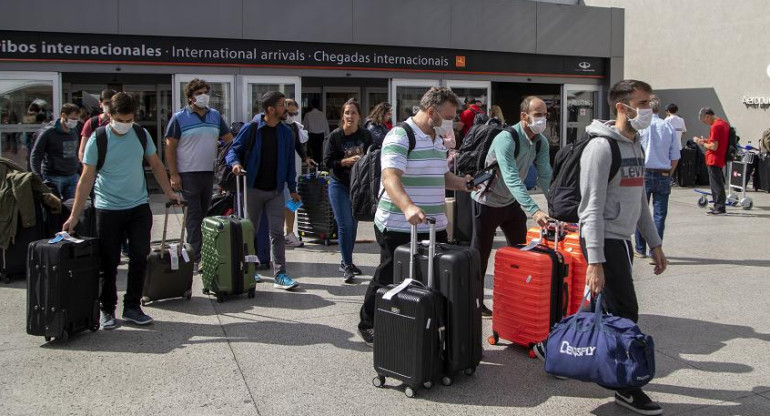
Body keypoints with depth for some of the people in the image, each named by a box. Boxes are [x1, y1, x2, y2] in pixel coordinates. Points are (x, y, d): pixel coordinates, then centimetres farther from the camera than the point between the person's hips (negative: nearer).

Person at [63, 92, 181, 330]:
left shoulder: (142, 135, 0)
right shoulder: (98, 139, -10)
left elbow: (156, 165, 14)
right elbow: (86, 179, -9)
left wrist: (168, 192, 13)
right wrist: (74, 216, -12)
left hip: (139, 207, 3)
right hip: (108, 209, -3)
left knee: (140, 257, 4)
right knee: (109, 263, 4)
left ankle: (132, 307, 18)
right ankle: (107, 310, 19)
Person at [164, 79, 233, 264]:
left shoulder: (215, 115, 11)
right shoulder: (179, 117, -2)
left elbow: (229, 139, 15)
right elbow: (170, 147, -4)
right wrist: (174, 175, -10)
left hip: (210, 173, 5)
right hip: (188, 174, -5)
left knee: (204, 213, 11)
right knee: (194, 214, -5)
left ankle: (191, 249, 23)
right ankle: (196, 256, -4)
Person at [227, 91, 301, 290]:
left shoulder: (286, 132, 5)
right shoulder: (251, 128, -6)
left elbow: (290, 162, 10)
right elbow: (233, 150, -1)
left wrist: (292, 188, 9)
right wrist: (235, 163, -24)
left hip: (276, 191, 2)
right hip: (253, 189, -2)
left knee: (277, 233, -4)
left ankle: (280, 275, -4)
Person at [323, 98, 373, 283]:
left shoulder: (366, 135, -2)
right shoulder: (335, 136, -9)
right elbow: (327, 161, -10)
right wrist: (346, 161, -22)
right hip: (339, 186, -3)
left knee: (353, 225, 11)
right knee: (345, 225, -8)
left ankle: (346, 262, 26)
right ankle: (347, 266, -1)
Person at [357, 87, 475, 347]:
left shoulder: (439, 139, 14)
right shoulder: (400, 137, -14)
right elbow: (390, 178, -26)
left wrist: (461, 183, 6)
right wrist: (408, 207, -42)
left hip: (434, 226, 8)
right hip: (398, 227, -7)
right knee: (389, 278, 6)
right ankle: (369, 326, 25)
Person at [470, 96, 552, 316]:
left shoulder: (541, 142, -6)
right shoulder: (506, 139, -29)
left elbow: (545, 176, -8)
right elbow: (512, 179, -39)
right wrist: (534, 211, -47)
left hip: (512, 202, 7)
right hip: (488, 201, -7)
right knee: (480, 254, 3)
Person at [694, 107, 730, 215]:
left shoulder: (715, 126, -19)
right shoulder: (724, 123, 11)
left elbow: (714, 146, -23)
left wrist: (703, 143, -8)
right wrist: (707, 141, 13)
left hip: (714, 160, -10)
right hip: (721, 159, 10)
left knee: (716, 184, -3)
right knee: (718, 183, 17)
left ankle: (719, 207, 1)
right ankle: (719, 206, 24)